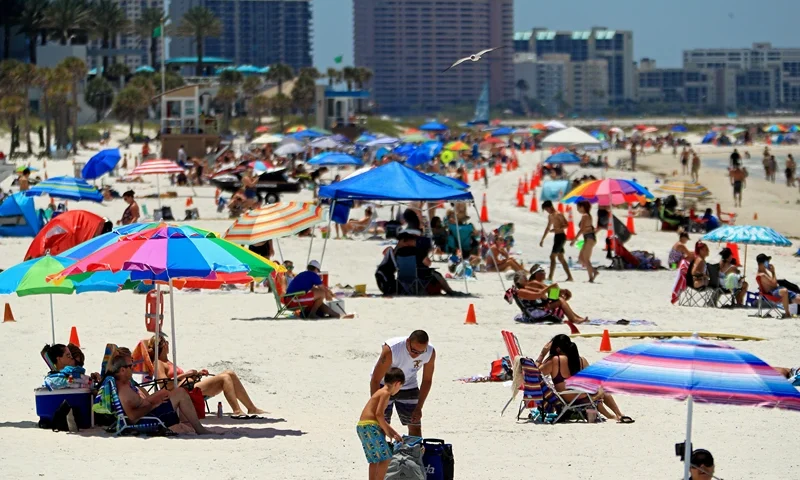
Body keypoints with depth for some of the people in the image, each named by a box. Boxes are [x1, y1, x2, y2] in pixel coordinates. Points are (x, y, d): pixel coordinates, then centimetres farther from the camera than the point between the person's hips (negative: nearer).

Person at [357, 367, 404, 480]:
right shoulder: (385, 393, -7)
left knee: (375, 460, 19)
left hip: (362, 426, 10)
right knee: (385, 458, -8)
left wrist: (395, 433, 33)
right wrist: (388, 432, -7)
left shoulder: (381, 392, 23)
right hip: (370, 426, -10)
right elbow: (379, 414, -17)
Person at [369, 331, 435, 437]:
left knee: (415, 427, 0)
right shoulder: (391, 349, -34)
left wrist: (418, 408, -7)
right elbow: (375, 380, -28)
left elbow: (427, 381, -5)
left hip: (408, 387, 4)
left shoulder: (430, 353, -22)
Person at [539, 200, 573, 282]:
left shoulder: (558, 214, -12)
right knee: (560, 258, 12)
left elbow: (566, 225, -19)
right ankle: (569, 277, 15)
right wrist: (542, 239, 29)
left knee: (552, 256, -14)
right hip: (556, 236, 10)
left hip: (561, 236, -10)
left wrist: (556, 229, -29)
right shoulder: (550, 216, 16)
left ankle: (550, 277, -18)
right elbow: (548, 228, 28)